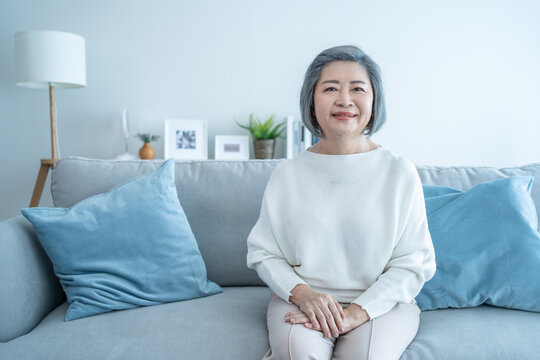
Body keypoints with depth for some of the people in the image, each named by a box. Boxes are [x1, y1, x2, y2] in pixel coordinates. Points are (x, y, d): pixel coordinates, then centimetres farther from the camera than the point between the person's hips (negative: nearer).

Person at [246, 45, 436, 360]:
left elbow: (414, 263, -3)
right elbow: (262, 253, 5)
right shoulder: (287, 174, 2)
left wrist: (356, 313, -16)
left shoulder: (400, 173, -1)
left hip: (381, 302, 0)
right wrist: (302, 293, -14)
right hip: (302, 299, 1)